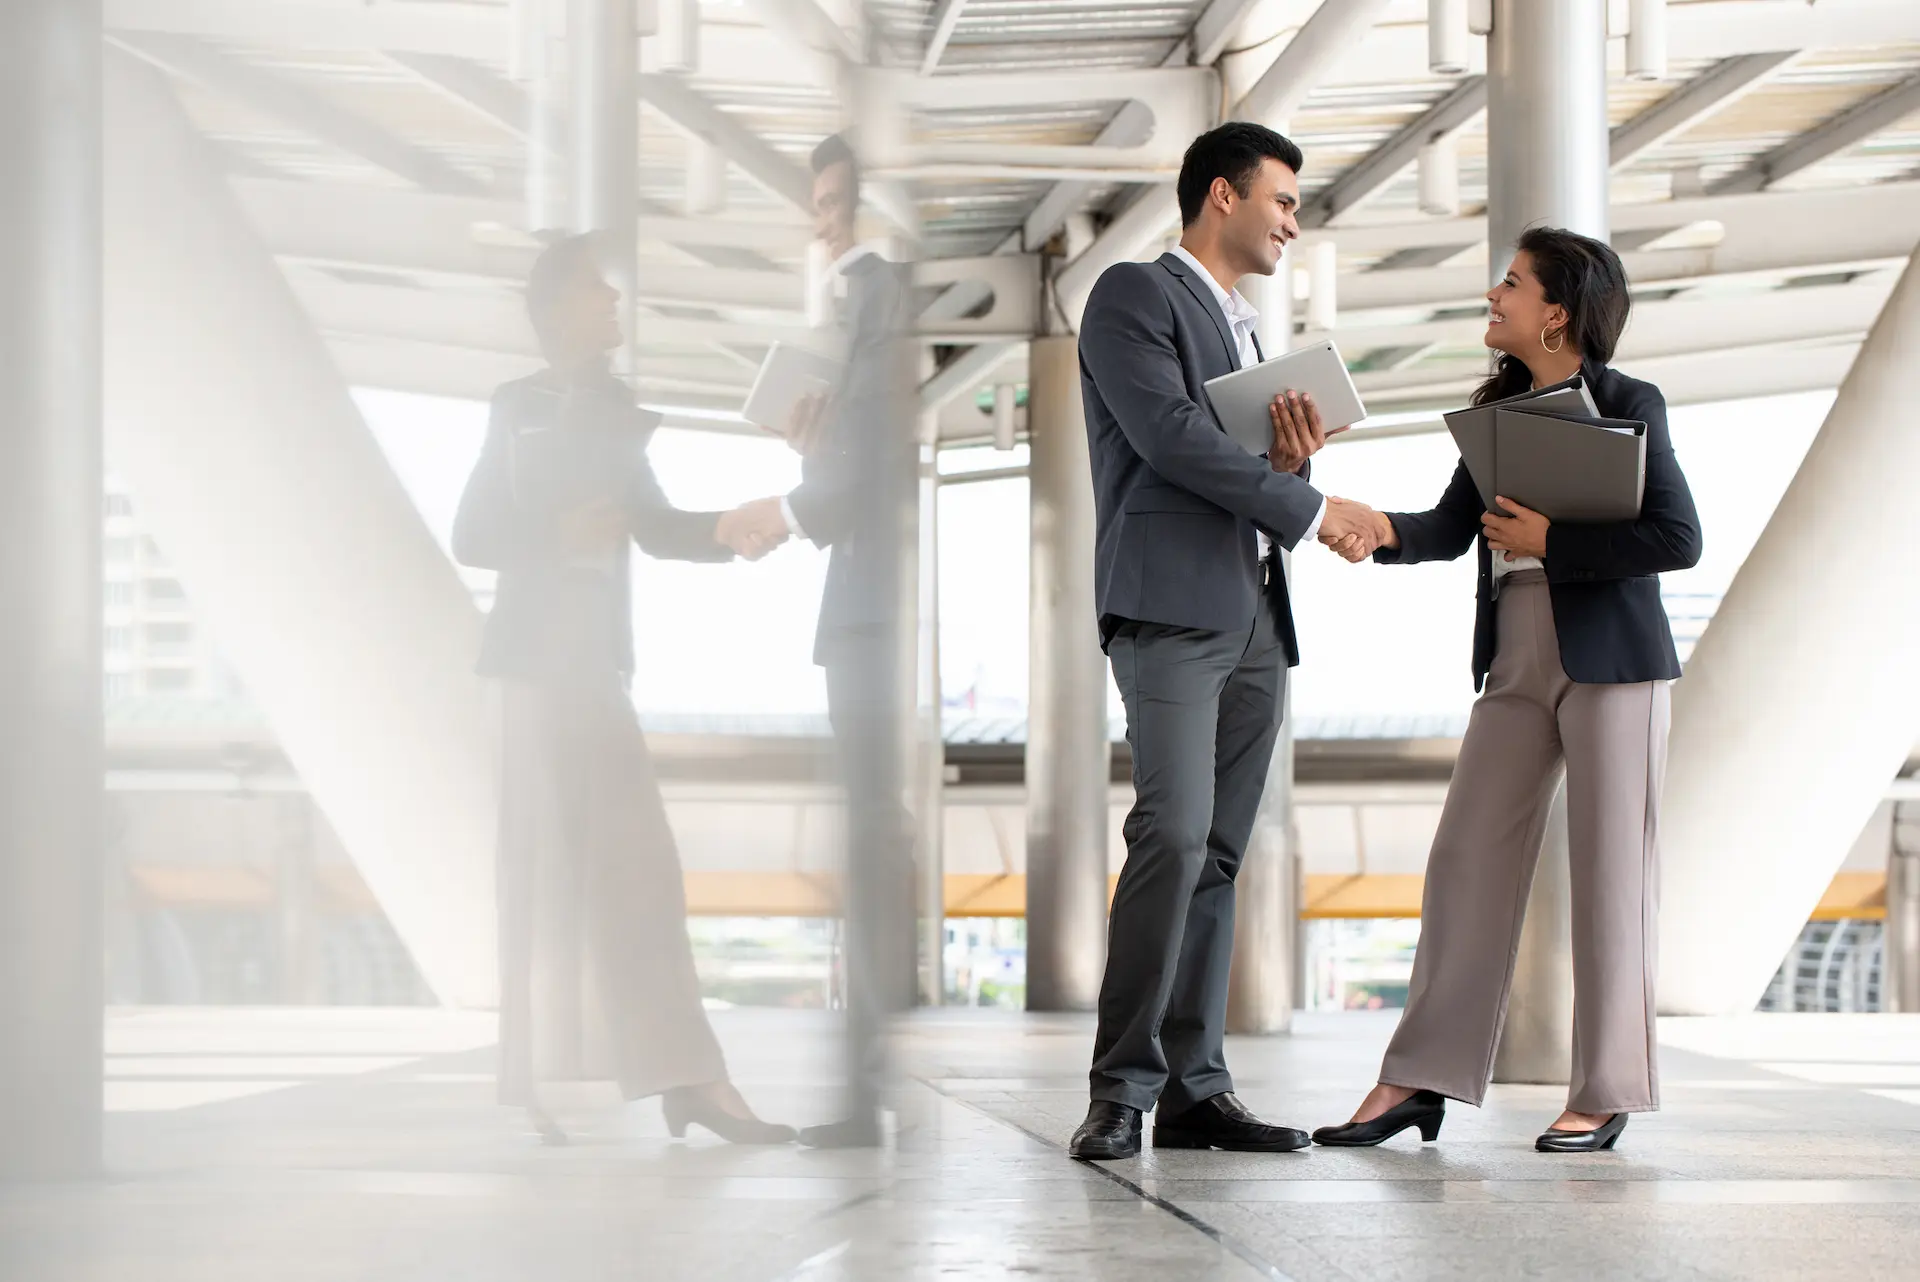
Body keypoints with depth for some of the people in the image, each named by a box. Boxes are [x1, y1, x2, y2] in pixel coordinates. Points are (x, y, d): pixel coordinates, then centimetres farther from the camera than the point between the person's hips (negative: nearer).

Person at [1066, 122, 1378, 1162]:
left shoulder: (1246, 333, 27)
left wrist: (1293, 459, 2)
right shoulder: (1133, 296, 1)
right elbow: (1170, 435, -13)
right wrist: (1309, 509, -7)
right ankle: (1121, 1090, -18)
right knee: (1175, 834, -19)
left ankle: (1195, 1088, 2)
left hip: (1255, 618, 8)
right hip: (1171, 606, -8)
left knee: (1218, 854, 3)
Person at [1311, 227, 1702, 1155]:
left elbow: (1678, 538, -13)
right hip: (1516, 661, 6)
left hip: (1612, 660, -6)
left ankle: (1607, 1093, 6)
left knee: (1609, 872, -1)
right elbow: (1451, 528, 7)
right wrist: (1381, 528, -13)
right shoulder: (1499, 409, 13)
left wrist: (1549, 541, -14)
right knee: (1466, 858, 3)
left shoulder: (1628, 405, -6)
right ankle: (1419, 1080, 6)